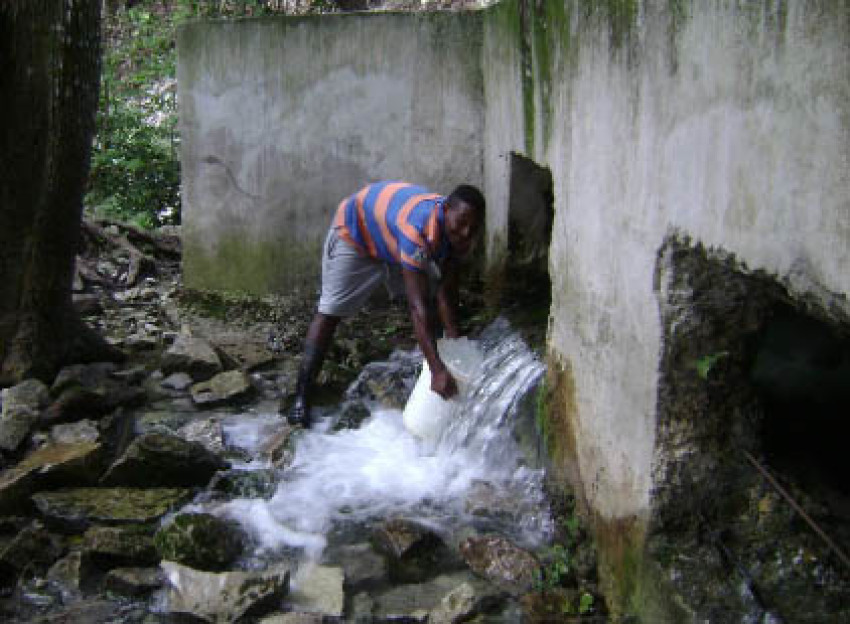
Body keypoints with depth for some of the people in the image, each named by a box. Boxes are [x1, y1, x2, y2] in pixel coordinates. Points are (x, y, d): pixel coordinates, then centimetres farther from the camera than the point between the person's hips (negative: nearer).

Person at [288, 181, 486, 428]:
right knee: (330, 312, -11)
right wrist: (437, 369, -52)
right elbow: (418, 307, -49)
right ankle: (301, 396, -10)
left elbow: (446, 293, -17)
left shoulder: (459, 233, -22)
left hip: (393, 240, 7)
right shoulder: (417, 230, -46)